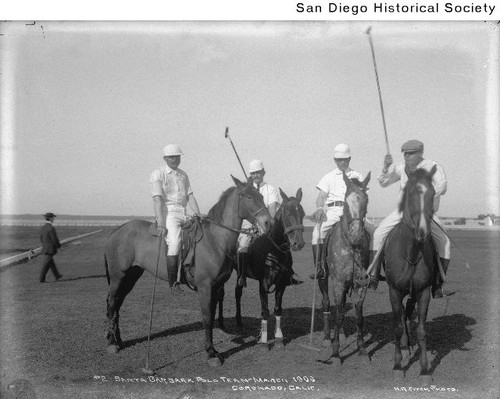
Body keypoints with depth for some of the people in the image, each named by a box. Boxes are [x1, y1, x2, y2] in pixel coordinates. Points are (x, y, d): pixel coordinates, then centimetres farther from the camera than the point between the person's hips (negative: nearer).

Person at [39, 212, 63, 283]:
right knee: (46, 264, -2)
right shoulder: (51, 228, -20)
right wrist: (59, 246, -3)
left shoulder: (43, 227, 5)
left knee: (51, 263, 17)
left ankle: (57, 276, 28)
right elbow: (55, 239, -19)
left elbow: (41, 238, 13)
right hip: (50, 250, -8)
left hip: (44, 249, 8)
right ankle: (42, 279, 2)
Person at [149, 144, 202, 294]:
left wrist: (198, 215, -1)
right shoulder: (157, 174, -2)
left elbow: (190, 196, 14)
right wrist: (161, 224, -22)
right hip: (167, 213, -7)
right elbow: (157, 199, -12)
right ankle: (173, 282, -21)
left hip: (183, 214, 7)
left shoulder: (183, 174, 18)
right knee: (174, 242, -26)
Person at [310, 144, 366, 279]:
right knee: (317, 232, -27)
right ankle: (319, 268, -20)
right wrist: (320, 208, -11)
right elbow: (321, 197, 10)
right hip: (333, 210, 0)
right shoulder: (329, 177, 19)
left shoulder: (357, 176, 19)